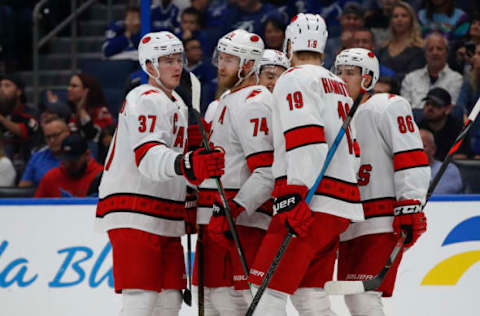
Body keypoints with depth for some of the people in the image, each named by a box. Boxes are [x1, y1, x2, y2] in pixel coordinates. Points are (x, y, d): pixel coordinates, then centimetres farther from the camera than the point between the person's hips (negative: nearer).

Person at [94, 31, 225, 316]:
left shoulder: (177, 104, 20)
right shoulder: (145, 101, -13)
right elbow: (148, 157, -29)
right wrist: (185, 165, -46)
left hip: (165, 219, 10)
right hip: (134, 217, -10)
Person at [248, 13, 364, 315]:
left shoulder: (294, 79, -4)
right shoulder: (339, 86, 23)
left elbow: (304, 139, -18)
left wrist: (295, 196, -24)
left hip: (312, 201, -9)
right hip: (342, 206, 9)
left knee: (268, 289, -12)